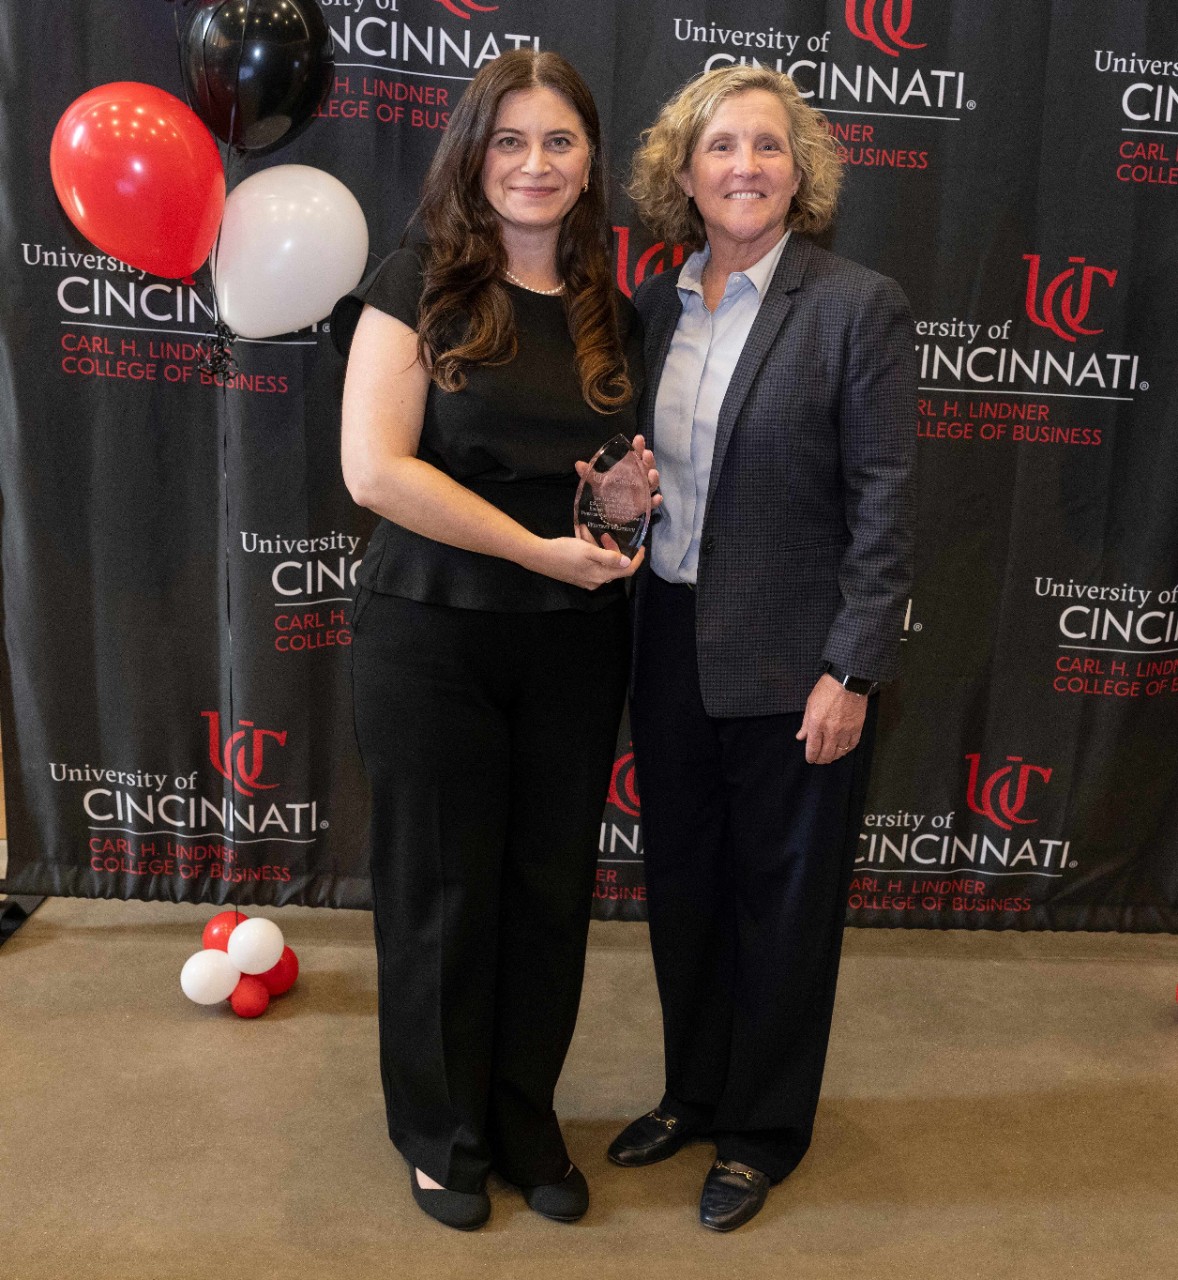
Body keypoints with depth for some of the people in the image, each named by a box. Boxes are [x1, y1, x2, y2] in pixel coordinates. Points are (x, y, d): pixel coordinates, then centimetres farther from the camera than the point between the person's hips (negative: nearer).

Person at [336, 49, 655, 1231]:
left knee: (551, 889, 13)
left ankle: (527, 1120, 35)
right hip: (433, 637, -4)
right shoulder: (421, 287, -5)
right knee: (442, 891, 8)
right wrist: (540, 549, -18)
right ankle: (442, 1134, 32)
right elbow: (374, 467, -16)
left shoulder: (610, 315, 9)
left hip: (576, 644, 5)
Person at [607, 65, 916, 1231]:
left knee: (783, 902, 11)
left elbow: (884, 502, -11)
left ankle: (763, 1133, 33)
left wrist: (852, 673, -15)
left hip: (790, 665, -5)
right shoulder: (654, 305, 7)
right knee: (682, 886, 18)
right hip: (669, 649, 5)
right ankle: (693, 1094, 41)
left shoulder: (857, 305, -8)